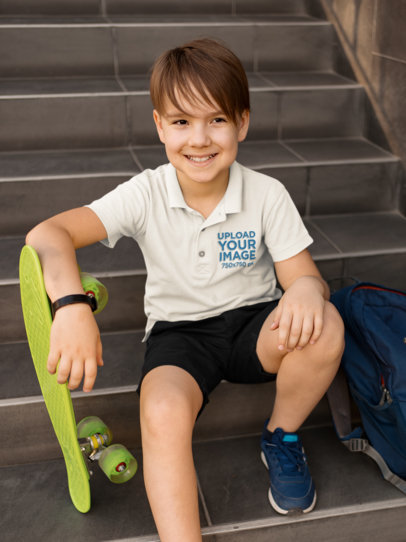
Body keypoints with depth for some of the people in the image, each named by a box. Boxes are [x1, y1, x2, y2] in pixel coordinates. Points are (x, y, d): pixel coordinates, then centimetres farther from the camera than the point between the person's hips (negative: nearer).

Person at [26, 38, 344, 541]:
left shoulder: (267, 195, -9)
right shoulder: (145, 195, -13)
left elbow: (304, 275, -9)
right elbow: (47, 234, -21)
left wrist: (307, 289, -37)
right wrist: (72, 305, -42)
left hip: (252, 324, 2)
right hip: (178, 330, -1)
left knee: (324, 328, -30)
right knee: (162, 414, -33)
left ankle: (281, 439, 0)